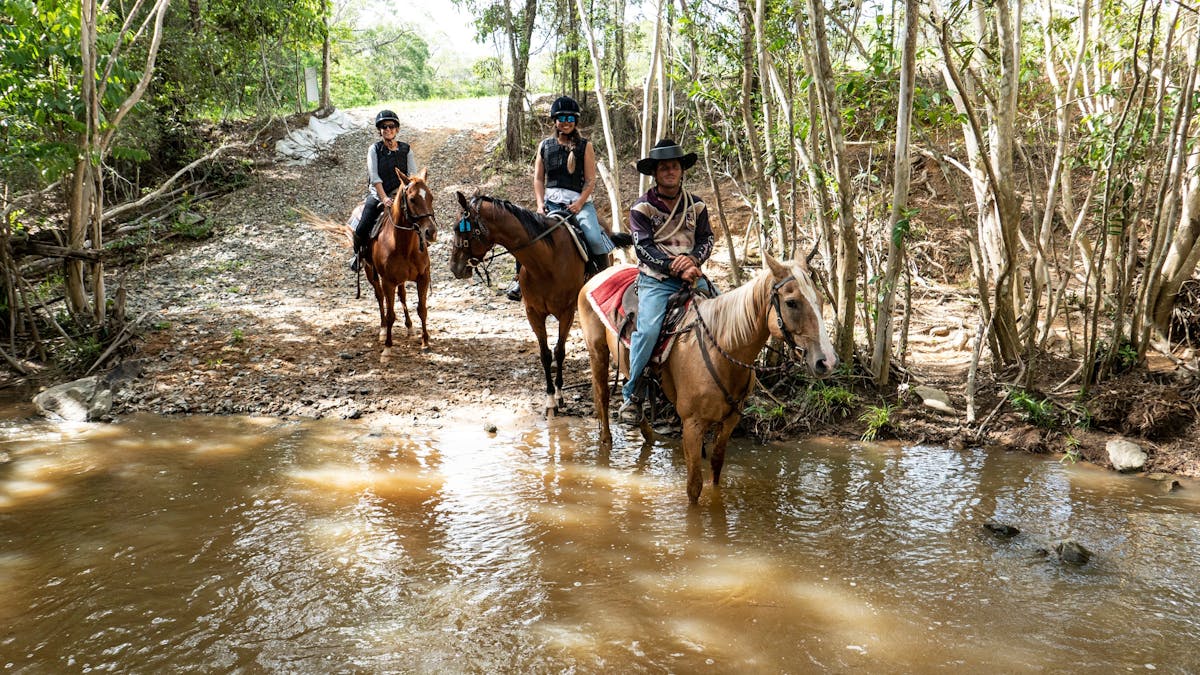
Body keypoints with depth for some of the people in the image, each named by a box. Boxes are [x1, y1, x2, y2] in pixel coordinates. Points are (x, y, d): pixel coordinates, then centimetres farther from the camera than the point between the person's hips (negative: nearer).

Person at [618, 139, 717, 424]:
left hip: (692, 275, 4)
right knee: (648, 329, -27)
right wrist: (675, 268, -19)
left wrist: (692, 258, -16)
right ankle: (632, 396, -13)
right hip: (655, 279, -4)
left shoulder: (696, 205, 13)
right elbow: (644, 247, -8)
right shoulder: (642, 207, 1)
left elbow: (707, 239, 7)